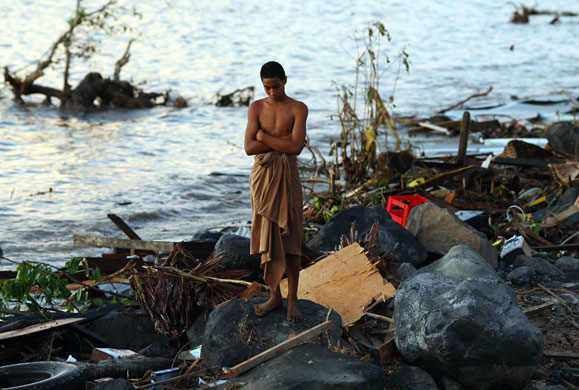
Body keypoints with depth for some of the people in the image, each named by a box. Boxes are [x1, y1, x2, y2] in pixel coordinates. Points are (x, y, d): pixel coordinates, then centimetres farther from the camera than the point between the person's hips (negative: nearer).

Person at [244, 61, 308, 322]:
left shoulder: (298, 109, -2)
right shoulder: (256, 108, 5)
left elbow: (296, 147, -15)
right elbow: (249, 148, -5)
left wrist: (264, 136, -8)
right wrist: (281, 140, -11)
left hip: (287, 175, -2)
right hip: (262, 174, 3)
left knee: (290, 237, -1)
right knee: (266, 236, 5)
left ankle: (293, 299, 6)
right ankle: (274, 295, 15)